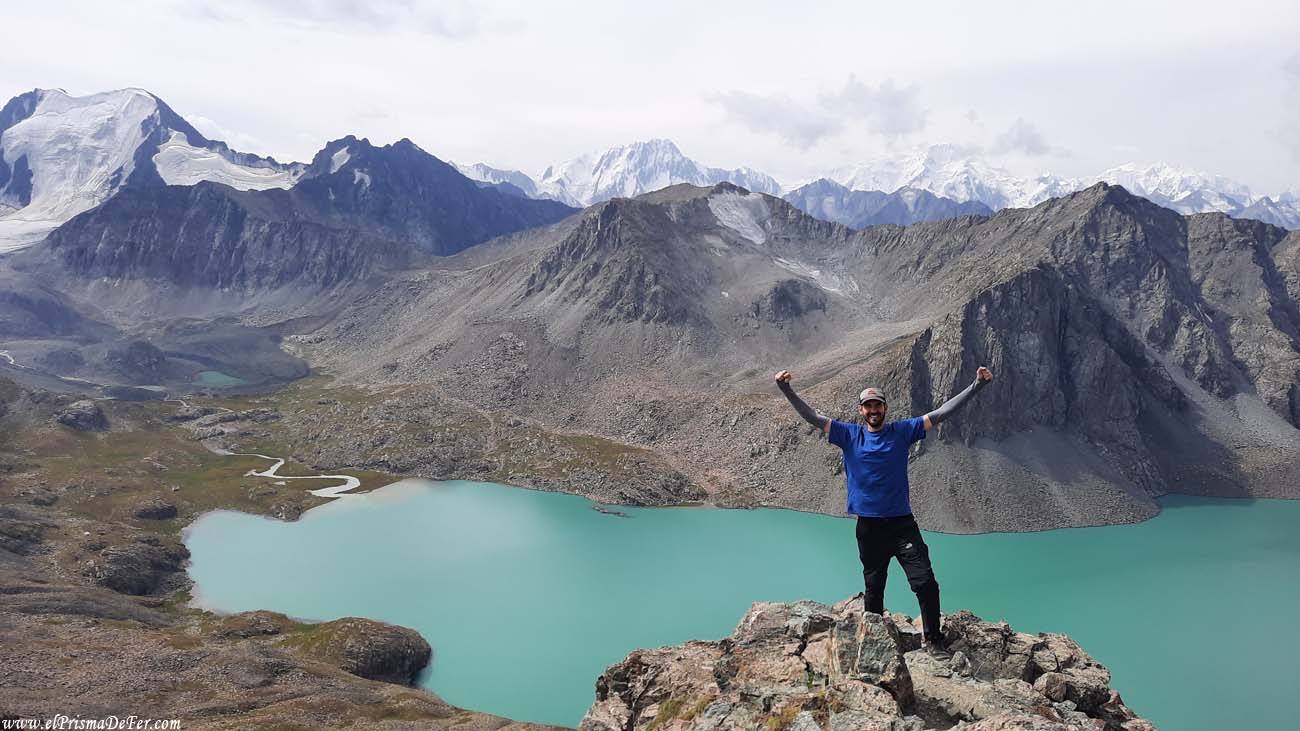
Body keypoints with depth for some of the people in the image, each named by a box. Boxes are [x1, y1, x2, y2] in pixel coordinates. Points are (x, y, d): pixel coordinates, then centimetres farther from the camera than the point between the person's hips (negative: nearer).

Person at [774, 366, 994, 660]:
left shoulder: (902, 432, 1)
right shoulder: (849, 435, 2)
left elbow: (941, 413, -1)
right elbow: (811, 417, -3)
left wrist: (976, 385, -6)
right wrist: (786, 389, -13)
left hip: (902, 523, 0)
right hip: (869, 527, 1)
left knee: (926, 582, -6)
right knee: (873, 588, 13)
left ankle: (932, 639, 11)